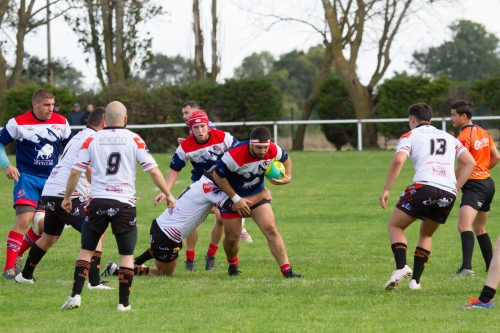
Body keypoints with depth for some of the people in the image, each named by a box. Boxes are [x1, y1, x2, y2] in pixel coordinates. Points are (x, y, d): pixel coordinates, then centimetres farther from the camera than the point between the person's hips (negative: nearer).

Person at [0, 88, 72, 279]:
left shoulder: (61, 123, 3)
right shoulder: (18, 123, -8)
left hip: (51, 180, 4)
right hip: (27, 178, -4)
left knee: (44, 224, -2)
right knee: (24, 219, -19)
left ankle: (17, 253, 23)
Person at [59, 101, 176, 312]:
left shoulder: (92, 140, 4)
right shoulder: (134, 140, 1)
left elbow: (75, 172, 3)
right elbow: (153, 170, -1)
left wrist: (67, 197, 17)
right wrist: (168, 194, 12)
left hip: (97, 202, 1)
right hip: (124, 203, -1)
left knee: (86, 250, 12)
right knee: (127, 255, 8)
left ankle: (75, 296, 2)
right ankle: (124, 303, 4)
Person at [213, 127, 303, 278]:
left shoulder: (273, 151, -21)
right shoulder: (235, 156, -35)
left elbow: (285, 158, 5)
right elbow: (217, 176, -23)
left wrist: (287, 177, -12)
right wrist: (236, 199, -21)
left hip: (257, 193, 3)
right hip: (231, 196, -3)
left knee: (271, 229, -13)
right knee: (232, 237, 4)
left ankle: (286, 270, -14)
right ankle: (232, 264, 37)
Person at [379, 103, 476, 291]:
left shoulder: (410, 136, 12)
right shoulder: (450, 138, 26)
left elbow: (398, 161, -6)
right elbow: (470, 163, 17)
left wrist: (386, 190, -3)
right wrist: (455, 188, 16)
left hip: (424, 186, -4)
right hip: (448, 194, 4)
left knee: (395, 225, 14)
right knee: (426, 234, 26)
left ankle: (401, 267, -9)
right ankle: (415, 280, 16)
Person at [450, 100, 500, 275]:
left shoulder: (464, 138, -16)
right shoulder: (483, 133, 11)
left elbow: (463, 166, -19)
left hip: (474, 186, -10)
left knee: (464, 226, -24)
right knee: (480, 229, 22)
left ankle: (467, 267, -39)